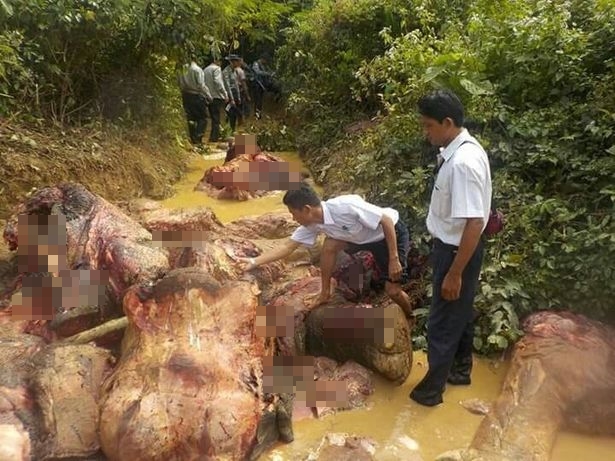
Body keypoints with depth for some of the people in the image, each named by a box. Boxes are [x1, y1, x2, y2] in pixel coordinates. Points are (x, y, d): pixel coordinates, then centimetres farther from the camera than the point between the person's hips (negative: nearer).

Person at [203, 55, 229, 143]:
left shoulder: (205, 70, 16)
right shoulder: (216, 68, -6)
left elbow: (203, 83, 14)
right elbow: (218, 82, -18)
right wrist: (225, 94, -15)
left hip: (209, 97, 7)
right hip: (217, 96, -7)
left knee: (214, 117, 15)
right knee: (216, 117, -4)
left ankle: (214, 136, 20)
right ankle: (214, 137, -6)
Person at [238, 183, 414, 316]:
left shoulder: (346, 207, -37)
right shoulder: (312, 225, -14)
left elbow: (387, 221, -30)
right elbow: (287, 247, -8)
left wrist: (394, 259, -28)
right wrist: (255, 262, -14)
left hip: (392, 232, -6)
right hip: (364, 238, 6)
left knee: (392, 290, -8)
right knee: (330, 245, -14)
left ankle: (410, 318, 24)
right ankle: (325, 292, 6)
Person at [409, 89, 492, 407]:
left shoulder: (462, 163, -30)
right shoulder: (460, 149, 1)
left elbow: (474, 223, -30)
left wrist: (454, 273, -25)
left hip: (456, 250, -10)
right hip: (455, 245, 10)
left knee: (442, 321, 8)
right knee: (460, 311, 25)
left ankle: (432, 387, 28)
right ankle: (460, 369, 46)